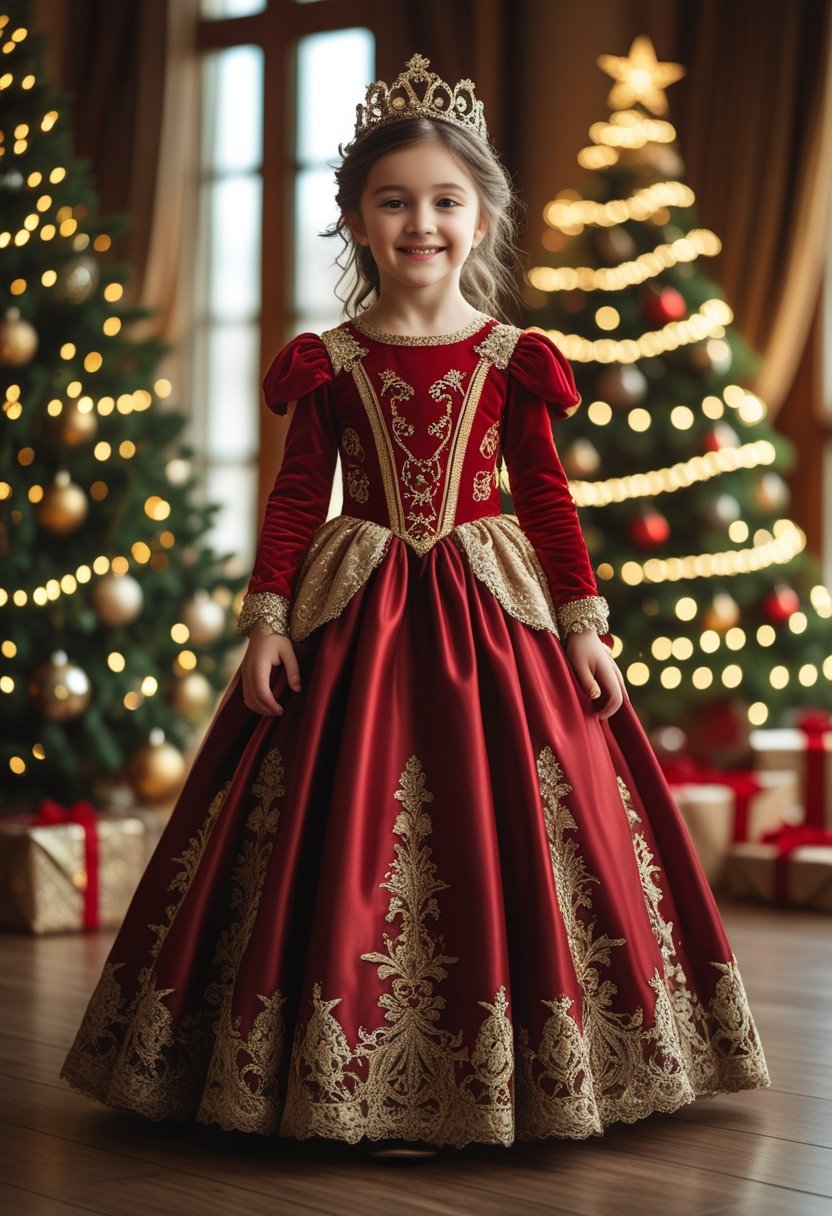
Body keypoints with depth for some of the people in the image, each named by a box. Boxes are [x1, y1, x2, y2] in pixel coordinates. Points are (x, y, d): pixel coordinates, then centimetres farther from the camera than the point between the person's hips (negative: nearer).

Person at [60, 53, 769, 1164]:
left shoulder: (512, 362, 3)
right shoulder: (328, 363, 3)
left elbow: (548, 499, 5)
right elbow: (297, 498, 4)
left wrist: (584, 626, -1)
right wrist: (267, 620, -6)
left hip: (491, 614, 0)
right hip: (355, 615, 0)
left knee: (498, 837, 1)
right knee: (351, 847, -1)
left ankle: (495, 1074, 13)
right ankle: (362, 1087, 8)